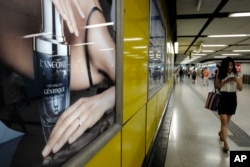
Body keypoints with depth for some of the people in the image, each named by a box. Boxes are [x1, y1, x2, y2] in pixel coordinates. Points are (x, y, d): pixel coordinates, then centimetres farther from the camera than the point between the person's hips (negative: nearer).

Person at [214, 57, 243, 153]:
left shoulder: (238, 75, 0)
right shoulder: (220, 74, -3)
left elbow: (240, 89, -2)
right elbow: (216, 86, -7)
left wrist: (237, 81, -20)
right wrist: (226, 81, -18)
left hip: (232, 98, 3)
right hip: (223, 98, -3)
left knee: (227, 120, 18)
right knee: (224, 121, -7)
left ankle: (221, 132, 45)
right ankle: (225, 143, -5)